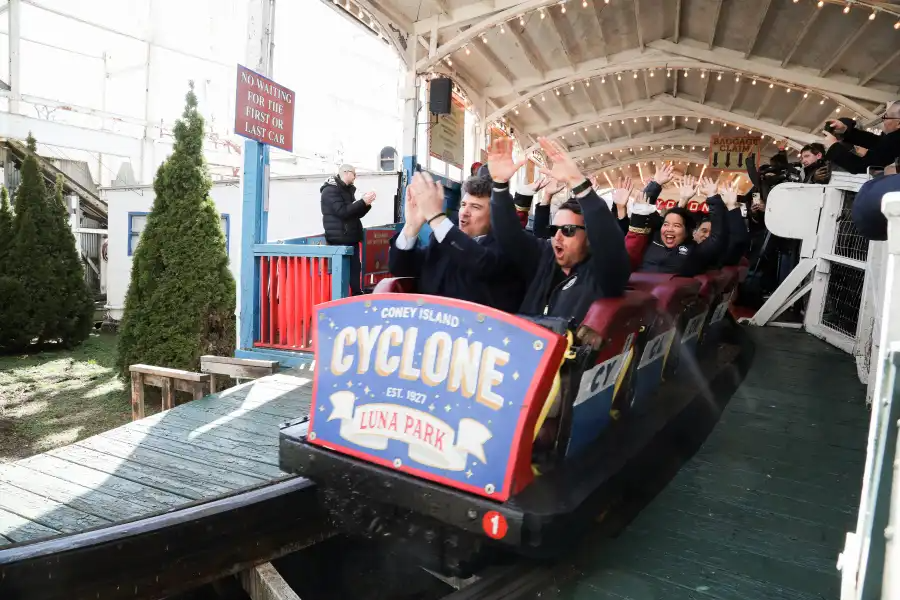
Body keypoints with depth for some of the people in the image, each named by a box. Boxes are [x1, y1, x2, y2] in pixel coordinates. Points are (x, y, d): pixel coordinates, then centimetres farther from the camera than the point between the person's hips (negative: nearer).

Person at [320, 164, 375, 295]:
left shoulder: (348, 190, 18)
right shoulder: (330, 190, -9)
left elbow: (357, 214, 17)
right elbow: (342, 212, -21)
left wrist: (367, 203, -1)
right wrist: (363, 202, -19)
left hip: (351, 239, 9)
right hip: (339, 240, -9)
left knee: (355, 269, 8)